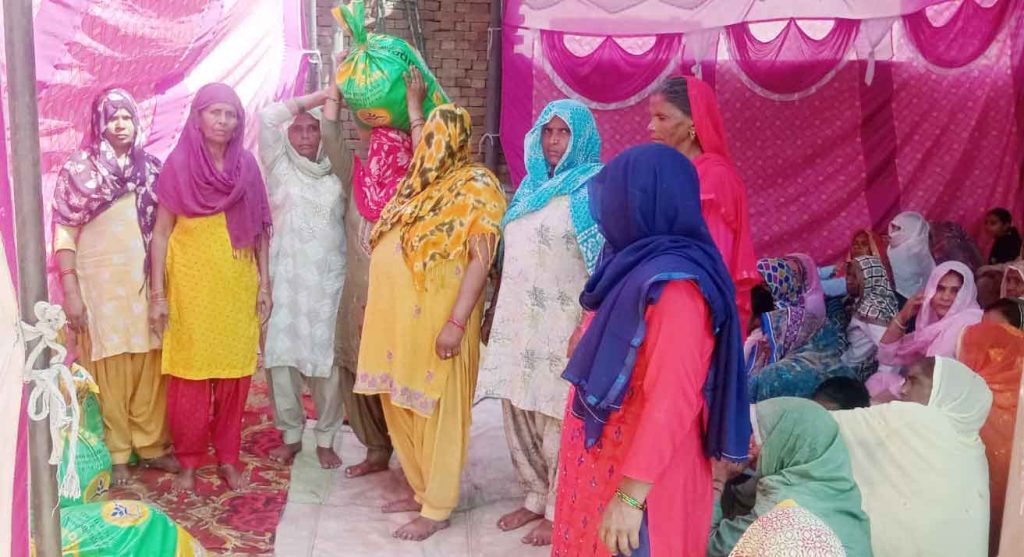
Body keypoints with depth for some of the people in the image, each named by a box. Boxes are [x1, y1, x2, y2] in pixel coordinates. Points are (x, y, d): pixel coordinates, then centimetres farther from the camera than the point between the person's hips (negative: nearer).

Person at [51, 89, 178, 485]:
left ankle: (153, 445, 24)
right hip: (100, 284, -3)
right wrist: (71, 292, -13)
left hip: (146, 282, 3)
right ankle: (115, 456, 17)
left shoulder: (151, 168, 7)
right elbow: (63, 232, -7)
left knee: (150, 367, 9)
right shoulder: (78, 169, -3)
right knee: (109, 370, 4)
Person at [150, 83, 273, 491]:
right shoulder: (178, 165, -4)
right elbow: (161, 232, -3)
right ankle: (189, 462, 17)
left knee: (235, 373, 7)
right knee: (190, 374, 3)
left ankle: (228, 457, 21)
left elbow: (258, 229, 7)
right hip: (191, 284, -2)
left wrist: (264, 283, 4)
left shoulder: (246, 165, 3)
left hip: (238, 285, 3)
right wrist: (158, 294, -7)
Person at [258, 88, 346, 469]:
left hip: (329, 281, 0)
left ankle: (326, 438, 16)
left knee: (328, 360, 0)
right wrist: (320, 95, -3)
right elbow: (268, 116, -4)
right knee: (282, 357, 1)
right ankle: (291, 434, 19)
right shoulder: (279, 167, 8)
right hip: (286, 279, 0)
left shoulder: (337, 174, 10)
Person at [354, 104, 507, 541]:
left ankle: (437, 509, 14)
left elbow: (480, 259, -15)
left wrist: (456, 322, -21)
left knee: (437, 411, 2)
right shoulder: (419, 182, 16)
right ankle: (422, 490, 30)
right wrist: (376, 311, 19)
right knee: (400, 407, 14)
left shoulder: (475, 185, -8)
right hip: (396, 314, 8)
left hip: (436, 319, -8)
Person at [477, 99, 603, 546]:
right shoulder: (531, 185, 15)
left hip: (563, 326, -7)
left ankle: (560, 512, 16)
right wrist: (498, 308, 19)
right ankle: (536, 497, 29)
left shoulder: (594, 188, -9)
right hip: (518, 320, 8)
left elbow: (604, 264, -16)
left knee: (558, 419, 0)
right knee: (519, 413, 13)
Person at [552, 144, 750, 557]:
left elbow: (670, 400, -27)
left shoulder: (673, 285, -24)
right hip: (609, 457, 9)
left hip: (641, 472, -9)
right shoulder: (644, 266, 4)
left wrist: (632, 494, -26)